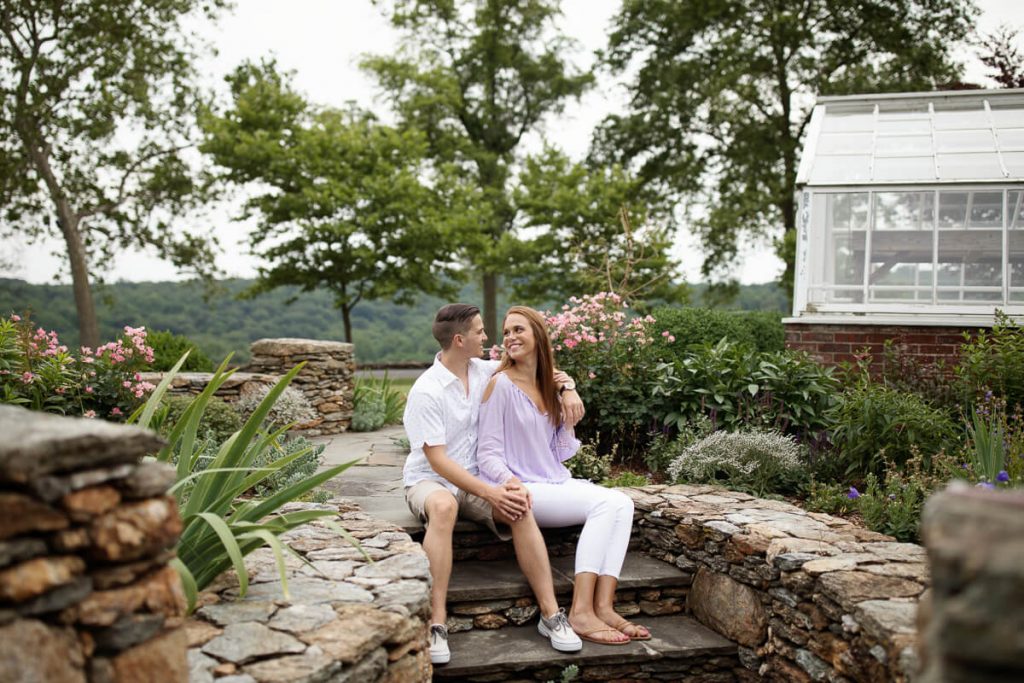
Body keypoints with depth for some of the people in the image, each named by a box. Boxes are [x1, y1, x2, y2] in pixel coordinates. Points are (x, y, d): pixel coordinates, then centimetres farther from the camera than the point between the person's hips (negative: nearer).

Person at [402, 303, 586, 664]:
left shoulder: (483, 371, 1)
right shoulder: (426, 391, -17)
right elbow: (438, 460, -20)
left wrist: (569, 388, -9)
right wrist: (490, 493, -28)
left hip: (474, 478, 5)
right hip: (429, 479, -4)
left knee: (520, 508, -27)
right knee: (443, 507, -40)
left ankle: (551, 613, -24)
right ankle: (436, 623, -38)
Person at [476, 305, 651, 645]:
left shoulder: (550, 386, 15)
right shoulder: (501, 384, -6)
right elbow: (488, 454, -9)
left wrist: (568, 395, 6)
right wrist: (511, 482, -29)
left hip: (553, 483, 7)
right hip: (521, 490, -7)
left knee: (622, 503, -18)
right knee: (603, 503, -25)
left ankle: (603, 606, -24)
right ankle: (581, 611, -28)